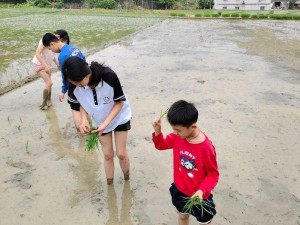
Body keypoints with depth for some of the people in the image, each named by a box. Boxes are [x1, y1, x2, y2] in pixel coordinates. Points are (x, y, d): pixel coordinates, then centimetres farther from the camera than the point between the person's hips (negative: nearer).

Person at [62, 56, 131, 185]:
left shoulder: (109, 76, -36)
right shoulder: (75, 86, -25)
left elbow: (120, 102, -23)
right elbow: (82, 104, -5)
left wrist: (106, 123, -31)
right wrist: (84, 120, -25)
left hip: (120, 117, -2)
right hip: (100, 121, 3)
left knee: (121, 153, 5)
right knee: (108, 154, 12)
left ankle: (126, 180, 33)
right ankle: (109, 185, 33)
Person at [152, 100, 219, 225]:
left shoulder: (206, 148, -31)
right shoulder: (177, 136, -15)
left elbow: (213, 174, -19)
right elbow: (161, 145, 2)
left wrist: (202, 190, -34)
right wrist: (157, 131, -17)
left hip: (199, 195, -4)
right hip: (179, 190, 5)